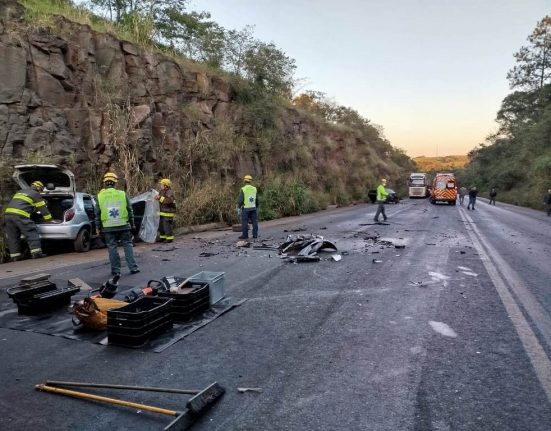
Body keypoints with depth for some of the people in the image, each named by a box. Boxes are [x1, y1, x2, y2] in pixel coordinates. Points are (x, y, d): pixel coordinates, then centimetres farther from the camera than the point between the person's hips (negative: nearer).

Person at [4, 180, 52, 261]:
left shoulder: (20, 192, 30)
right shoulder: (36, 194, 8)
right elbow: (43, 209, 8)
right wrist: (49, 220, 15)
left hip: (8, 214, 7)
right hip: (20, 215, -7)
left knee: (13, 237, 11)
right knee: (32, 233, -3)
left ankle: (15, 256, 11)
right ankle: (36, 252, -12)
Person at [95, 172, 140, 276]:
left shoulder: (100, 196, 0)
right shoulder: (123, 194, 0)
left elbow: (97, 214, 3)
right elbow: (130, 211, 3)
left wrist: (98, 227, 12)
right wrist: (132, 224, 12)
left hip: (108, 227, 0)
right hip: (124, 225, 0)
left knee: (112, 248, 7)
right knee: (127, 245, 9)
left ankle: (116, 270, 11)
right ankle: (133, 267, 8)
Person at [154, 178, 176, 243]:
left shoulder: (169, 193, -16)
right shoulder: (162, 192, 13)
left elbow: (169, 200, -33)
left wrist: (160, 198, -29)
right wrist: (157, 197, 0)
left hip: (168, 213, -9)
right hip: (162, 213, 9)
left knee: (167, 226, -4)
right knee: (161, 225, 14)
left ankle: (170, 238, 5)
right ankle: (162, 237, 25)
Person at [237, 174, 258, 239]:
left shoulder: (243, 189, -11)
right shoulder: (254, 189, 4)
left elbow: (240, 199, -13)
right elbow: (257, 199, 10)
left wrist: (238, 207, -4)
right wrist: (256, 207, 21)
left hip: (245, 208, -4)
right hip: (253, 208, 4)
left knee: (244, 222, 0)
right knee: (254, 221, 8)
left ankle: (245, 235, 0)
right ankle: (255, 234, 8)